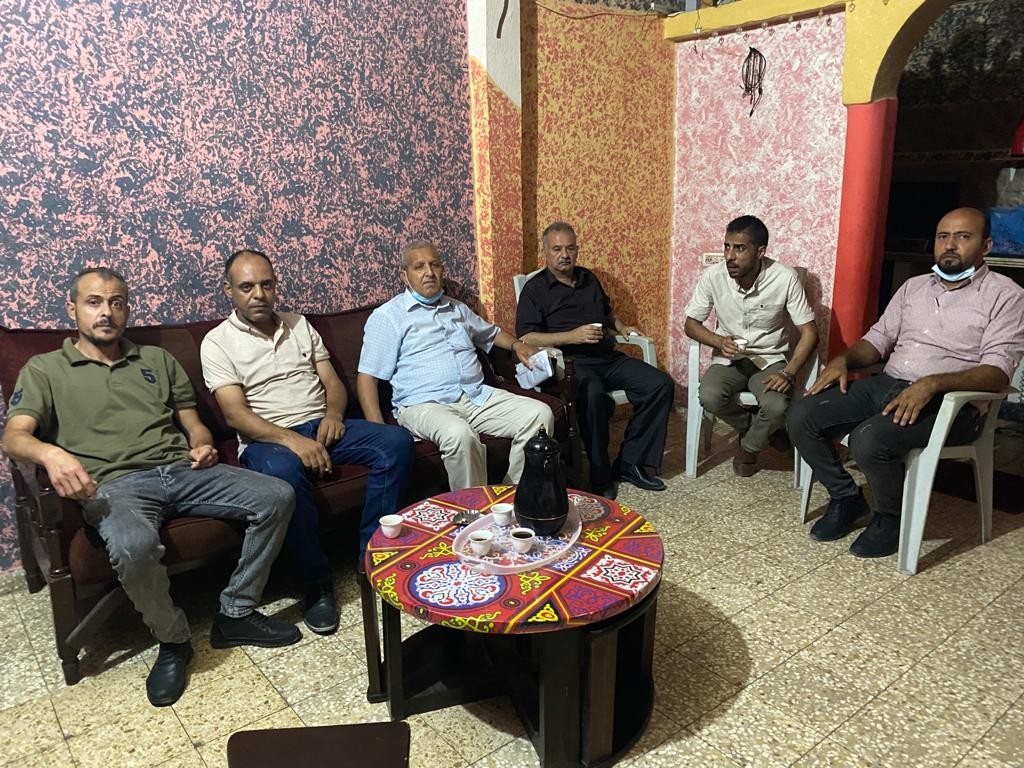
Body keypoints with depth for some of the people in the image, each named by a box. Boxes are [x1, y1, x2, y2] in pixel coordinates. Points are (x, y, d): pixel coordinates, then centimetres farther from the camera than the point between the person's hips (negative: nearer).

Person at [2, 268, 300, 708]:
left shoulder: (158, 360, 24)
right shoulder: (45, 370, 13)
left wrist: (202, 445, -2)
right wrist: (51, 453, -27)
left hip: (183, 470, 4)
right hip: (115, 484, -4)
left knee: (276, 496, -18)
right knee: (133, 545, -39)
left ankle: (236, 614, -3)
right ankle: (172, 640, -9)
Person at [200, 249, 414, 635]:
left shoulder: (299, 325, 16)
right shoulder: (218, 342, 1)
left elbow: (332, 380, 14)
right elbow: (235, 414, -10)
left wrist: (333, 414, -9)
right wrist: (291, 439, -25)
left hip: (323, 426, 5)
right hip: (268, 439, -5)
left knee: (397, 441, -19)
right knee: (283, 471, -41)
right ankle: (318, 583, -22)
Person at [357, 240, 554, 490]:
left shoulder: (458, 309, 23)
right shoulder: (387, 316, 4)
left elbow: (492, 333, 41)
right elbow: (367, 378, -2)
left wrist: (517, 345, 17)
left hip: (478, 396, 6)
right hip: (423, 404, -6)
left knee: (540, 414, -14)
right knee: (459, 434, -38)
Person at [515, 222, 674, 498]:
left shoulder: (589, 279, 21)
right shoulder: (535, 289, 2)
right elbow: (525, 338, -10)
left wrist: (621, 326, 16)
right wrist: (572, 336, -18)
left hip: (609, 358, 7)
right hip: (571, 363, -6)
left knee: (661, 384, -13)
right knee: (594, 395, -38)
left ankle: (629, 462, -7)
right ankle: (600, 476, -21)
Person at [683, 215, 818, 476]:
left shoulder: (785, 278, -16)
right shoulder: (713, 276, -11)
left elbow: (809, 332, -11)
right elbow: (691, 324, 0)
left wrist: (788, 374, -25)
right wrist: (719, 341, -21)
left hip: (770, 360, -1)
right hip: (729, 359, 2)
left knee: (777, 407, -32)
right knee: (709, 397, -30)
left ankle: (749, 445, 5)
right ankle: (758, 429, 4)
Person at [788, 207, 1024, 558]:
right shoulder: (913, 286, 18)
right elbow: (879, 337, 19)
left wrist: (932, 384, -30)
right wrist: (844, 359, -3)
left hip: (947, 399, -6)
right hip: (886, 384, 6)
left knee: (868, 440, -33)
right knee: (801, 417, -13)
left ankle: (892, 516, -1)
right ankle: (846, 497, 9)